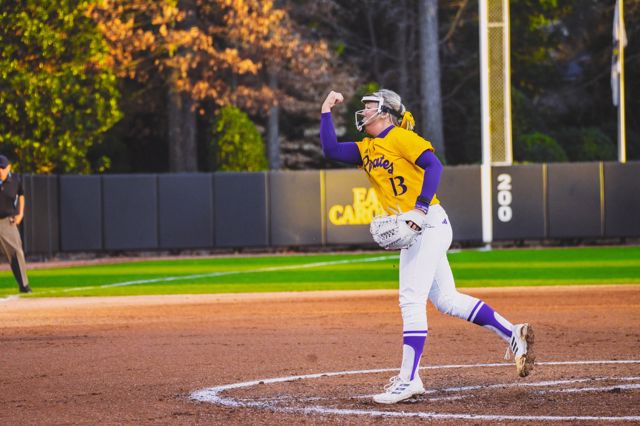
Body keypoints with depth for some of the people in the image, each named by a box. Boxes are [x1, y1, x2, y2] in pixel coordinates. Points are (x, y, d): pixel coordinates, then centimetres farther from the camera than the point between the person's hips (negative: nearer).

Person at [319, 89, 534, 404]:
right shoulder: (366, 149, 19)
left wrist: (421, 207, -27)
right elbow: (331, 150, 13)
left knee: (411, 300, -12)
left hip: (428, 223, -9)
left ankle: (408, 380, -13)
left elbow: (433, 165, -17)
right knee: (446, 300, 11)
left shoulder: (400, 137, -6)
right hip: (411, 232, 9)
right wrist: (326, 111, 12)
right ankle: (512, 334, 18)